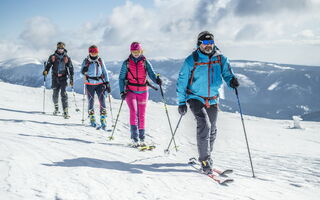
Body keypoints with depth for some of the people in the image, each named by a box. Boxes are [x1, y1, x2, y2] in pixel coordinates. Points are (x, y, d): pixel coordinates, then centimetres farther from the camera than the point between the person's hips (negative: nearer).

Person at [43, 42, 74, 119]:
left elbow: (71, 69, 9)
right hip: (55, 78, 2)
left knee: (63, 93, -15)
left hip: (63, 78, -1)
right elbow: (48, 65, 5)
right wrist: (45, 71, -17)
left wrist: (71, 79, 5)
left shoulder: (67, 58, 5)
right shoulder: (52, 57, 5)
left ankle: (65, 111, -16)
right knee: (55, 94, 6)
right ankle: (56, 108, 31)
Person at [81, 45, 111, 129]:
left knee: (102, 100, -10)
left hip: (100, 83, 1)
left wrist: (107, 83, 4)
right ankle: (92, 118, 19)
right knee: (91, 101, 3)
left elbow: (105, 72, 10)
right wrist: (84, 71, -22)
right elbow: (82, 72, 3)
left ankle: (103, 119, -6)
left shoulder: (100, 61, 5)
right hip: (89, 84, -1)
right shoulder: (86, 61, 0)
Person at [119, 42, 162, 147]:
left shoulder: (145, 62, 4)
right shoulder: (126, 63, 4)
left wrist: (157, 79, -29)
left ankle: (141, 138, 17)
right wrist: (122, 91, -3)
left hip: (143, 92, 1)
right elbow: (121, 78, 7)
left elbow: (151, 73, -7)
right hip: (130, 91, -1)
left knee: (142, 115, 4)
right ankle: (134, 138, -19)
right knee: (133, 111, -19)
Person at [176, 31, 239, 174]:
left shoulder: (220, 59, 0)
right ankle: (204, 160, -14)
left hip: (213, 100, 4)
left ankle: (206, 156, 35)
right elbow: (182, 82, -3)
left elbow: (227, 73, 2)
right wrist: (181, 102, -6)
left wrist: (231, 80, -24)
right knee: (204, 125, -22)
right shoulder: (191, 60, -9)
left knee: (212, 130, 13)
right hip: (195, 98, -4)